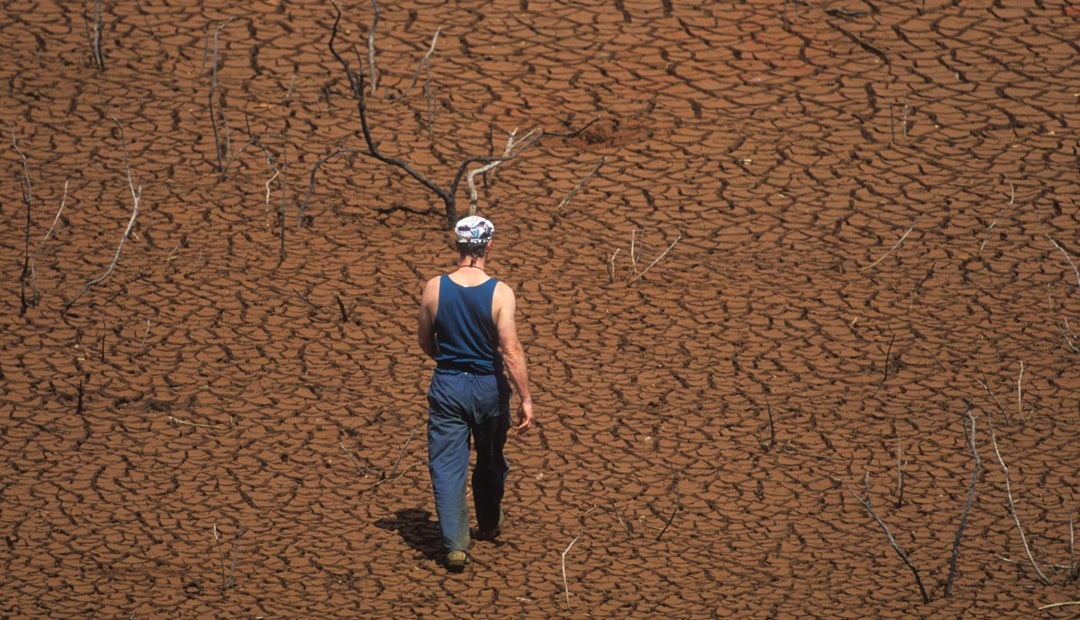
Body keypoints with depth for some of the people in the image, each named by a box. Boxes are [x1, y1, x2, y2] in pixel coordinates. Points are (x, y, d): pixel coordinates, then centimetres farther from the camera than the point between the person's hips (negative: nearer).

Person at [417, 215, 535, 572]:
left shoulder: (435, 289, -7)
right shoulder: (500, 293, -13)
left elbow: (426, 343, 5)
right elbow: (511, 350, -18)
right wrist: (525, 398, -13)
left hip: (447, 385, 0)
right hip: (488, 386, 0)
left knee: (447, 466, 2)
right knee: (490, 461, 22)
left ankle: (455, 544, -7)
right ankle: (488, 526, 41)